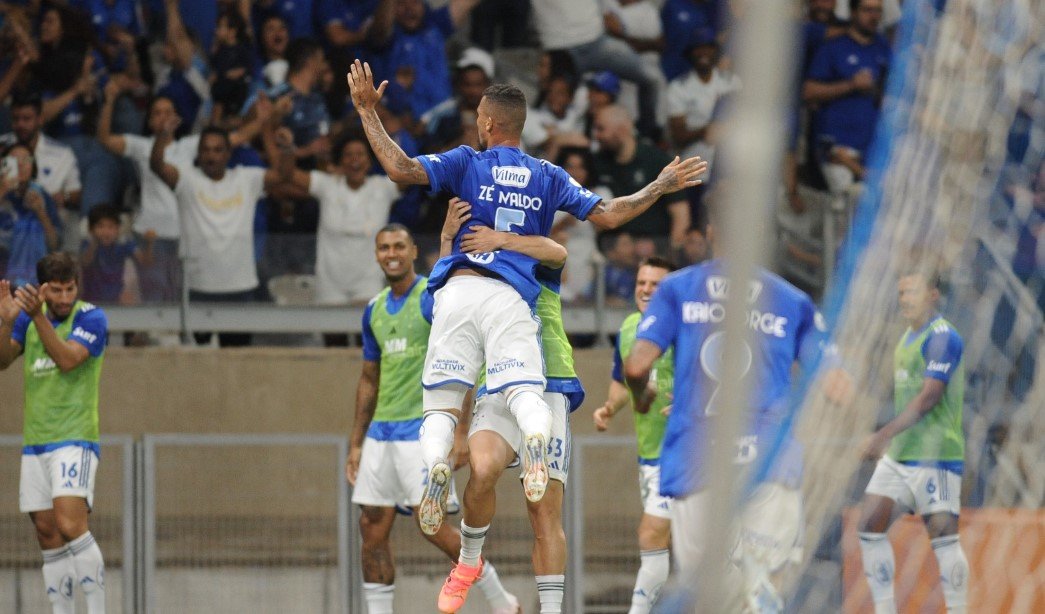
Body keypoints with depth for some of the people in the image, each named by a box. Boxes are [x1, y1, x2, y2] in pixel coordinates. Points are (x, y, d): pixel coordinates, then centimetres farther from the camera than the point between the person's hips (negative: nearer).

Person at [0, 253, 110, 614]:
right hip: (34, 443, 6)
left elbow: (67, 359, -22)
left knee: (70, 525, -21)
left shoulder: (91, 318, -7)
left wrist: (38, 316, -31)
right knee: (47, 533, 5)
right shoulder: (30, 315, 10)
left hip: (75, 438, -6)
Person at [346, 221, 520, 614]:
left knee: (432, 524, -10)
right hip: (381, 431, 7)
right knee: (372, 528, 1)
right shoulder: (374, 311, 15)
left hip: (423, 428, -7)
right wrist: (356, 443, 19)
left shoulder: (434, 298, -6)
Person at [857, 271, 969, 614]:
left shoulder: (942, 337, -12)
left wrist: (885, 435, -25)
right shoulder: (908, 337, 18)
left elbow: (929, 397, -21)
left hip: (935, 455, -9)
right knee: (870, 524, 1)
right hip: (898, 454, 9)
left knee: (943, 535, -9)